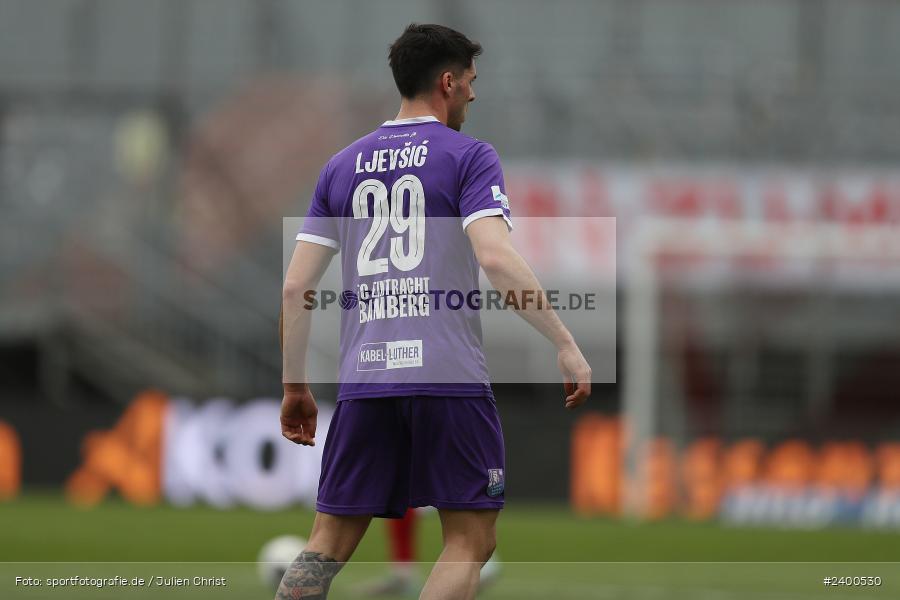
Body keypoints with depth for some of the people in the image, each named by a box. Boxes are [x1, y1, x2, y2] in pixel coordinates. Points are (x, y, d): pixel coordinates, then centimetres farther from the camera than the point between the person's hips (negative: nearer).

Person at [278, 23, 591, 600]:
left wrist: (295, 388, 20)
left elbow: (296, 287, 12)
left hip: (364, 379, 5)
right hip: (449, 377, -5)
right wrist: (566, 344, -12)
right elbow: (496, 257, -15)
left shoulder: (342, 167, 15)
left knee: (329, 544, 8)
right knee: (471, 540, 3)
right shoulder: (468, 156, 1)